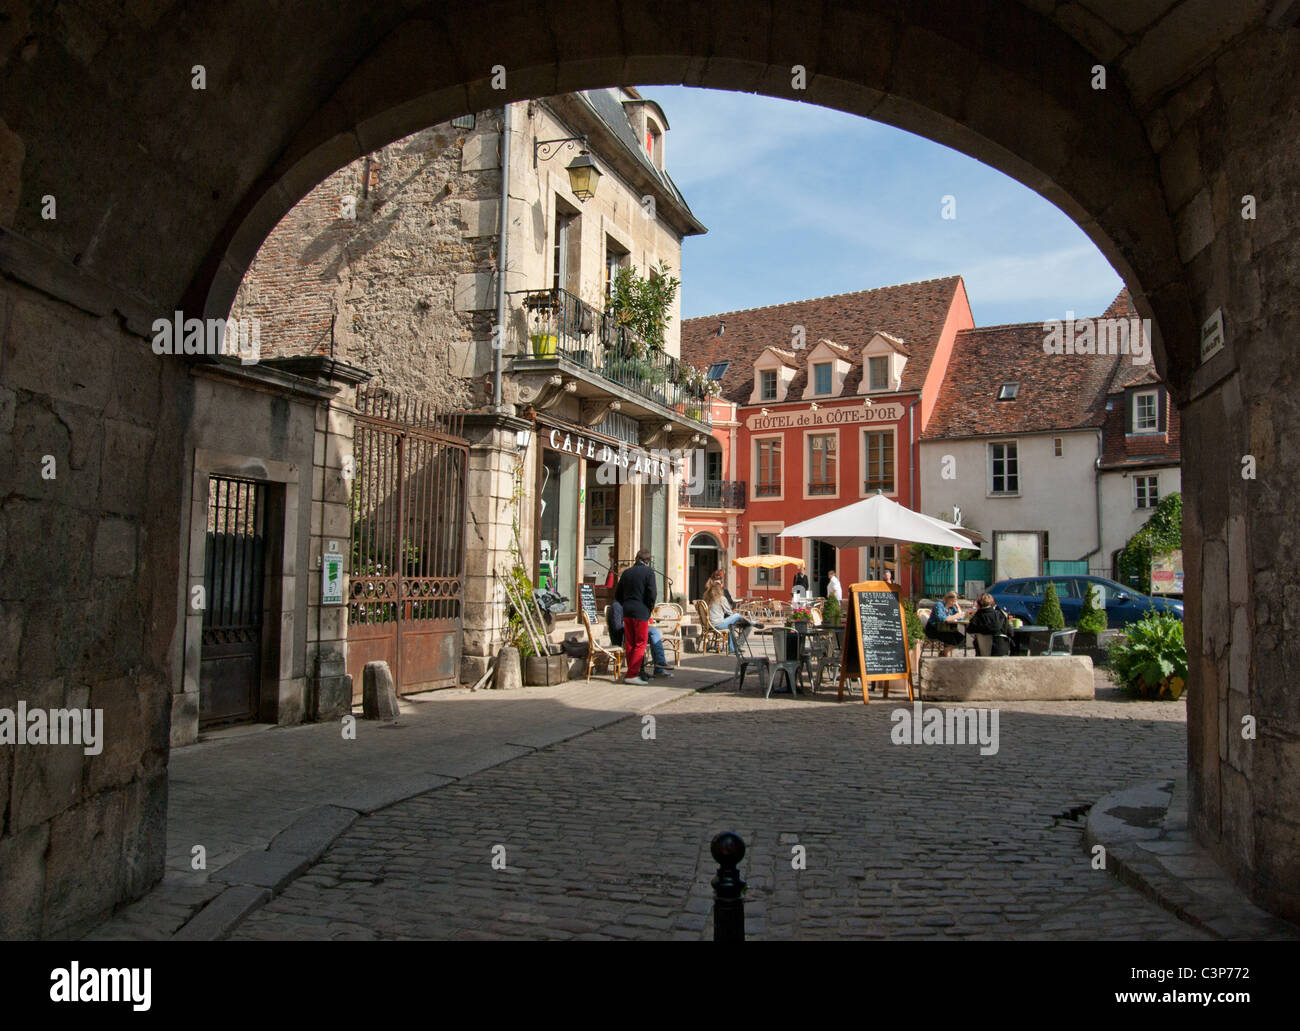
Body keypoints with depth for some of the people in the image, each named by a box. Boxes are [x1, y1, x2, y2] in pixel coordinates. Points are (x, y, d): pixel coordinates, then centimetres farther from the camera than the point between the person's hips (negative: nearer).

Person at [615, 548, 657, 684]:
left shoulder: (626, 572, 11)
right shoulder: (648, 572, -5)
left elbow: (617, 595, 15)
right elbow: (652, 594, -11)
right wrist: (650, 609, 2)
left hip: (627, 612, 6)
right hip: (641, 612, -6)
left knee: (630, 644, 11)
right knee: (641, 644, -2)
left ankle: (632, 672, 16)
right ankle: (632, 675, -7)